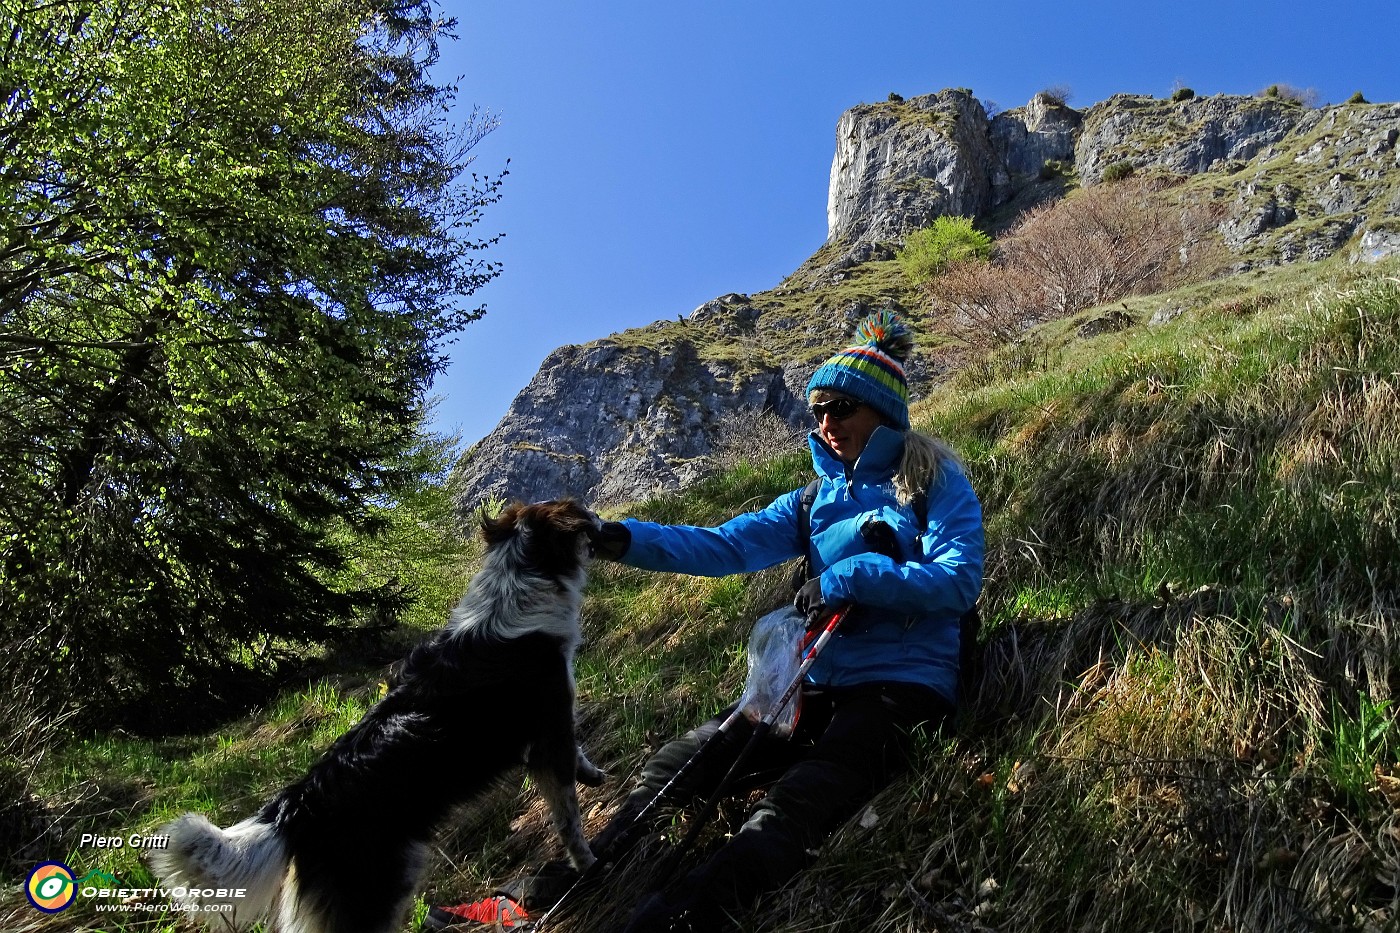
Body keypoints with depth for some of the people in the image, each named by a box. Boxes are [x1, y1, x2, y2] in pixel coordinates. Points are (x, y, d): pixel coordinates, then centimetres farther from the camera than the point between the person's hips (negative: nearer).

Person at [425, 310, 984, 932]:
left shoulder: (936, 483, 4)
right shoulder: (817, 500, 17)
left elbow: (959, 579, -11)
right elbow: (724, 545, 2)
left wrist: (846, 578, -20)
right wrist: (624, 541, -13)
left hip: (902, 686, -6)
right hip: (817, 682, 6)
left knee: (790, 810, -33)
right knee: (677, 764, -7)